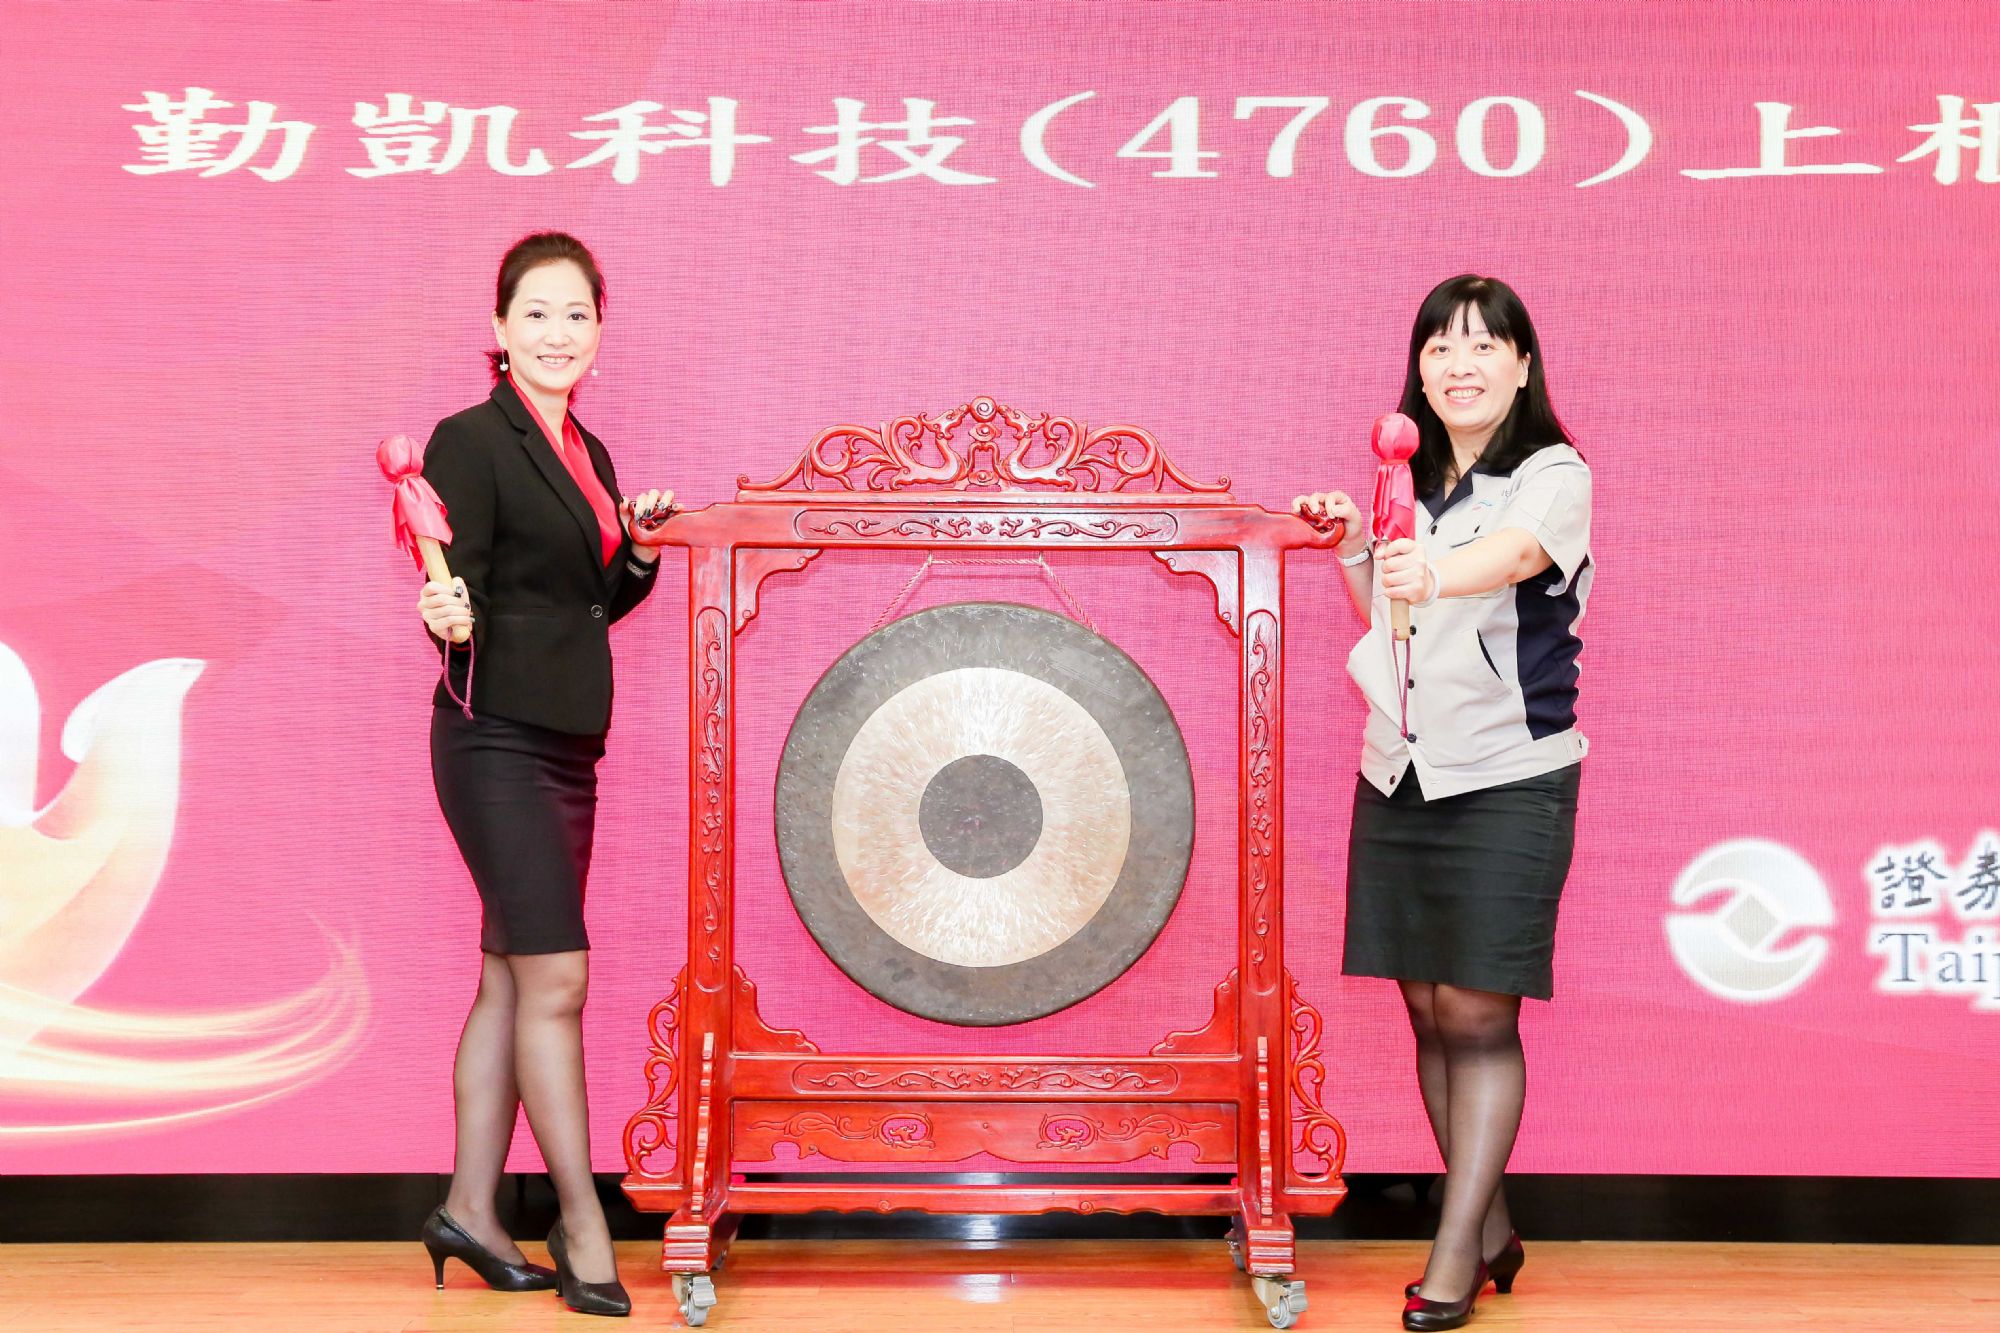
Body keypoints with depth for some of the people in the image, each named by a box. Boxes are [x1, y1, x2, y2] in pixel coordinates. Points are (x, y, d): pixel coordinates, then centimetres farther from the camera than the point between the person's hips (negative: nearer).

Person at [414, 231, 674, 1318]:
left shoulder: (587, 453, 15)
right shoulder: (471, 441, -9)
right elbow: (462, 592, -14)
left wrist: (640, 552, 3)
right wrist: (449, 617, -35)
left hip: (562, 746, 8)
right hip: (498, 742, -8)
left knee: (509, 982, 10)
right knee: (555, 980, -8)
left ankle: (470, 1210, 18)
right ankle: (584, 1227, 1)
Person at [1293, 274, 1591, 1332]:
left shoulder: (1553, 476, -9)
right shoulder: (1410, 483, 11)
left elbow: (1510, 555, -32)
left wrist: (1431, 573, -51)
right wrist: (1352, 546, 5)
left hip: (1508, 781, -6)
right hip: (1398, 776, 6)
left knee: (1478, 1014, -4)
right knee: (1428, 1009, 8)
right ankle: (1490, 1228, 21)